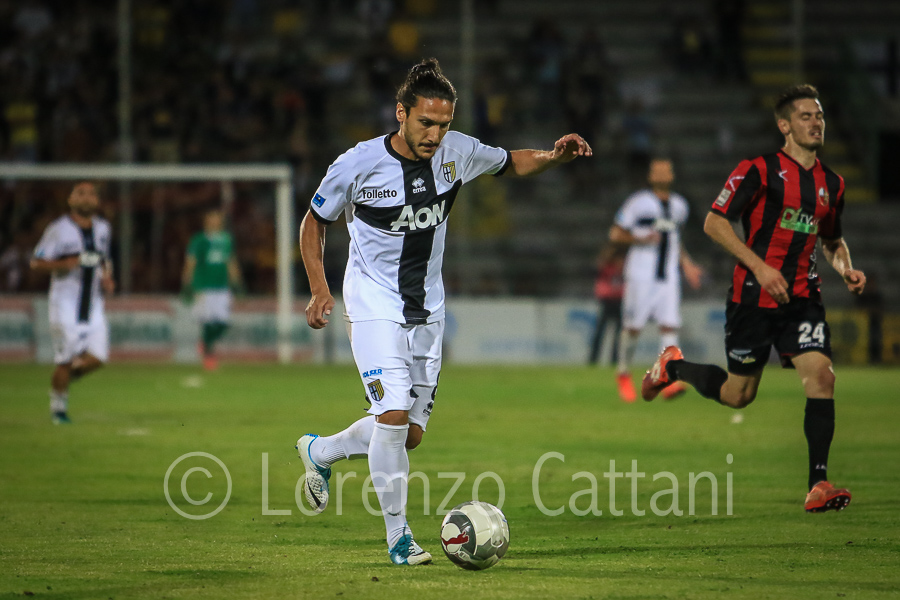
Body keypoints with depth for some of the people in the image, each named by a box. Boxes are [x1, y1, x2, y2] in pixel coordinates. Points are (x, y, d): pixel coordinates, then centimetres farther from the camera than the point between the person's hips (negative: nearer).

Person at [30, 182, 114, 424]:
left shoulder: (102, 229, 10)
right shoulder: (59, 229, -8)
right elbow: (36, 262, -6)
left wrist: (107, 279, 5)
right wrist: (63, 264, -22)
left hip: (93, 304, 5)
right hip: (66, 304, -5)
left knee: (96, 358, -6)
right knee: (65, 360, -5)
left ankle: (66, 377, 23)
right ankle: (58, 406, 15)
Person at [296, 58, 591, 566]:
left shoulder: (456, 152, -6)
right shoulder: (358, 165, -16)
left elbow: (511, 163, 12)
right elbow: (316, 220, 0)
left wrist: (554, 157, -8)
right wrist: (319, 289, -9)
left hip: (428, 310, 5)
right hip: (374, 307, -5)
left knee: (411, 433, 7)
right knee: (393, 415, -19)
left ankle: (319, 452, 34)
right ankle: (399, 537, -7)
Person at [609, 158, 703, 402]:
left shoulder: (679, 205, 14)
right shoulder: (638, 202, -5)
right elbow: (615, 234, -3)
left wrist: (687, 265, 18)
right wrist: (640, 239, -17)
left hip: (668, 277, 4)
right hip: (640, 275, -4)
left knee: (670, 325, -9)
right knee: (633, 326, -1)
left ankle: (668, 381, -13)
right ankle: (623, 375, 20)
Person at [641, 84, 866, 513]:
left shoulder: (832, 184, 10)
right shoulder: (759, 170, -8)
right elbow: (714, 223, -10)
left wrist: (846, 269, 4)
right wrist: (759, 266, -19)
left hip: (802, 298, 4)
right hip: (753, 297, -4)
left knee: (821, 377, -16)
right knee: (737, 395, 7)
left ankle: (818, 485, -14)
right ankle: (672, 366, 37)